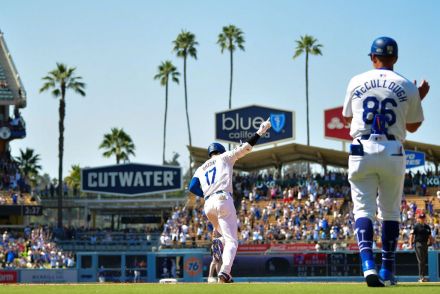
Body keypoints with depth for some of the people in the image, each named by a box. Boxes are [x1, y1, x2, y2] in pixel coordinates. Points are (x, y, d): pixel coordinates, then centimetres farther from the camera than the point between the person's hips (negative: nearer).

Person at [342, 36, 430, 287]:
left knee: (363, 208, -2)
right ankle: (387, 271, 14)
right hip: (393, 153, 0)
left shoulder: (357, 82, 5)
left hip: (362, 151, 0)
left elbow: (347, 117, 19)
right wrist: (419, 98, 24)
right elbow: (413, 126, 10)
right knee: (391, 212, 12)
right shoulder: (407, 87, 2)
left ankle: (368, 264, -23)